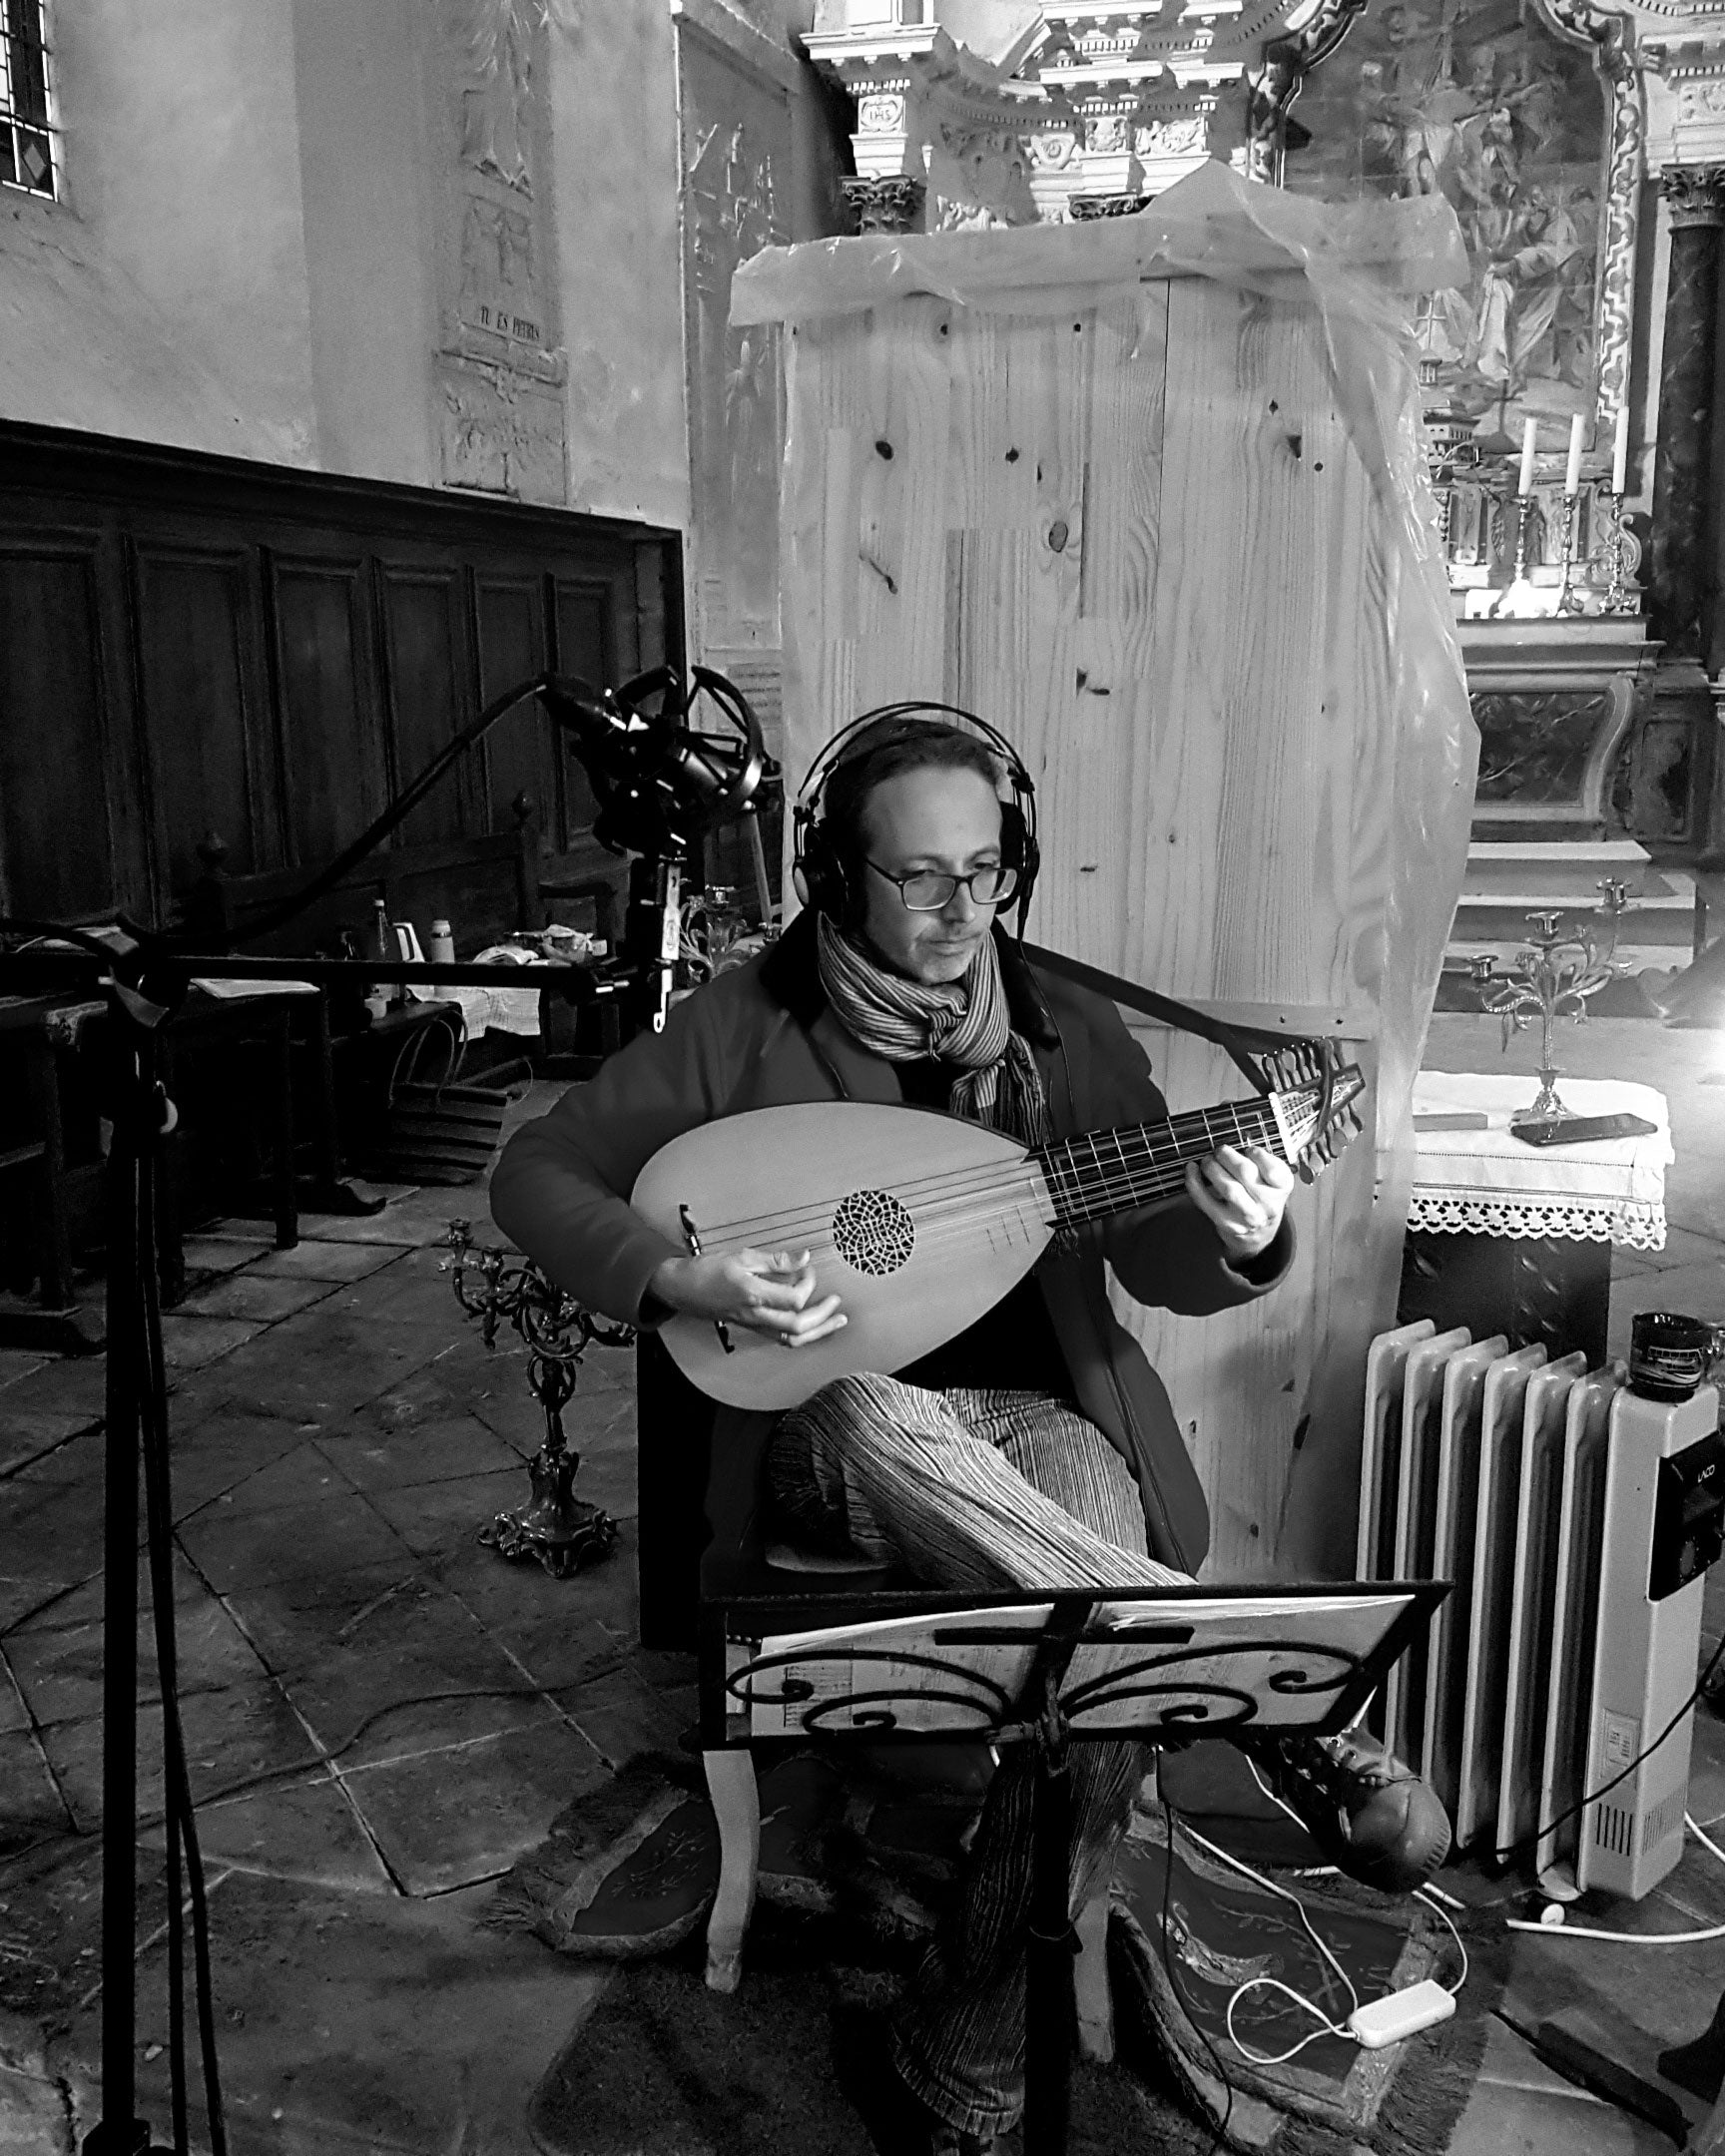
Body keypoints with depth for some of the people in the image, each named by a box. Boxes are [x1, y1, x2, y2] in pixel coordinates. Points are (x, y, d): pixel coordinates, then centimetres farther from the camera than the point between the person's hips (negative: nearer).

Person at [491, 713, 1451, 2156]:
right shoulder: (745, 1024, -5)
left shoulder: (1070, 1033, 2)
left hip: (1033, 1418, 2)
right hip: (828, 1430, -1)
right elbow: (535, 1176, -2)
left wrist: (1245, 1243, -22)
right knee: (884, 1421, -41)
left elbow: (1159, 1268, 2)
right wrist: (686, 1281, -20)